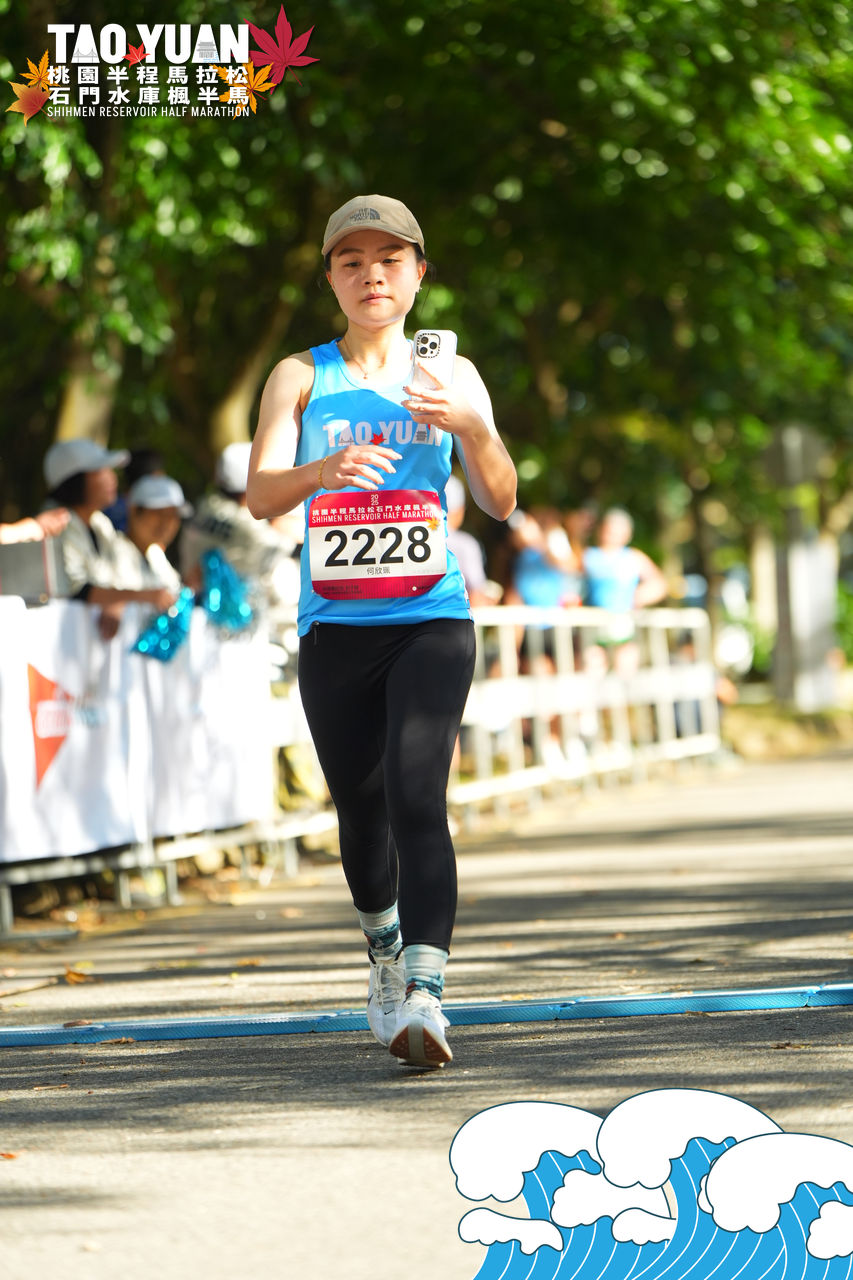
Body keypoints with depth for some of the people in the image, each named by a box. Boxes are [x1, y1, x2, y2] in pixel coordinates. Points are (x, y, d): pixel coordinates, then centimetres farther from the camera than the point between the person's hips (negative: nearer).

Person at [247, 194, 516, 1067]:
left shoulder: (450, 375, 8)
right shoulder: (301, 377, 7)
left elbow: (500, 502, 1)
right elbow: (260, 494, -6)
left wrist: (472, 428, -19)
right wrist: (325, 469, -28)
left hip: (432, 619, -1)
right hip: (335, 627, 1)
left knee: (416, 797, -19)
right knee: (360, 812, 9)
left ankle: (423, 994, -29)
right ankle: (384, 949, 38)